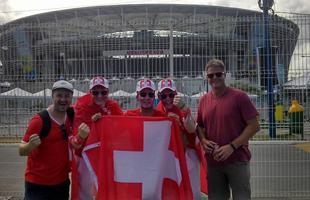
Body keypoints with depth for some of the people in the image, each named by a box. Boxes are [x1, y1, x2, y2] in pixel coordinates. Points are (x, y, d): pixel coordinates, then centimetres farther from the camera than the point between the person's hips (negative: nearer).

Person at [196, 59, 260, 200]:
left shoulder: (239, 96, -8)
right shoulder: (204, 100, 6)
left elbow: (254, 126, -10)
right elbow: (199, 126, 17)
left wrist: (232, 146, -17)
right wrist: (203, 140, -4)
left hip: (237, 160, -4)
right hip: (213, 162, 5)